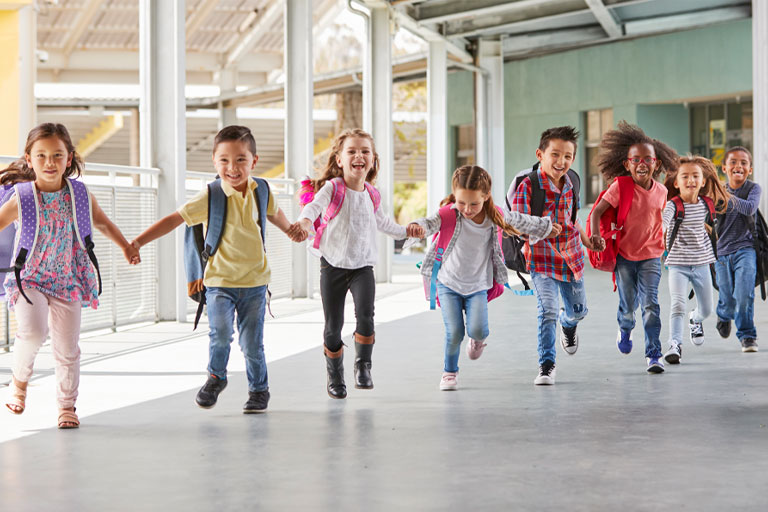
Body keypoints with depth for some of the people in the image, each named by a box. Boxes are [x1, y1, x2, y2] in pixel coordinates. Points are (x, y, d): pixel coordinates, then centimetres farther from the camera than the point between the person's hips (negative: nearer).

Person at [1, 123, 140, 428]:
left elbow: (101, 222, 15)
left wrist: (126, 246, 20)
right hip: (29, 278, -2)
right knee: (32, 332, -24)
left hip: (67, 280, 3)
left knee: (67, 348, 5)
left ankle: (67, 406, 23)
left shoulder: (79, 194, -3)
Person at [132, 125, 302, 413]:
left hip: (255, 281, 3)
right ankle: (216, 377, 9)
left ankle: (259, 390, 28)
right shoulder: (210, 197, -13)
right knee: (221, 333, -19)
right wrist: (138, 242, -22)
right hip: (219, 280, -2)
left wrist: (290, 229, 37)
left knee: (252, 343, 5)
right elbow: (175, 219, -15)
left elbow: (274, 213, 21)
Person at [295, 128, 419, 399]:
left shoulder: (372, 194, 5)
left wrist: (404, 231, 32)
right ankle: (334, 375, 22)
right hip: (333, 265, -2)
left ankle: (363, 366, 0)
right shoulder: (333, 188, -10)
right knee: (333, 326, 3)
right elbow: (314, 205, -30)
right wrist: (304, 221, -51)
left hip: (363, 265, 2)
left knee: (365, 316, -20)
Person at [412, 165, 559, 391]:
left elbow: (520, 221, 11)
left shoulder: (495, 216, -8)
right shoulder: (450, 214, -17)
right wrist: (419, 226, -60)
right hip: (449, 284, -1)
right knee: (454, 332, -9)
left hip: (478, 285, 1)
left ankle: (477, 339, 22)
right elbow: (432, 222, -35)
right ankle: (450, 371, 18)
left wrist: (545, 226, 27)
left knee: (477, 330, -16)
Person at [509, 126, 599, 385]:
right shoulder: (528, 186, -18)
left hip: (571, 255, 5)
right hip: (542, 259, -5)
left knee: (578, 309, 18)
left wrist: (586, 240, 26)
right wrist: (535, 231, -35)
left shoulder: (570, 184, 0)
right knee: (548, 310, -18)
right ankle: (546, 365, -5)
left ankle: (568, 324, 56)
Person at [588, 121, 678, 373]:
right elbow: (597, 211, -15)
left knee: (650, 303, -10)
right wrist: (596, 235, -30)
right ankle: (625, 329, 42)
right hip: (624, 255, -1)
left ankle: (653, 354, -4)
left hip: (651, 256, 1)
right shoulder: (620, 187, -13)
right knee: (628, 305, 6)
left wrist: (661, 242, 13)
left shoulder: (661, 191, -2)